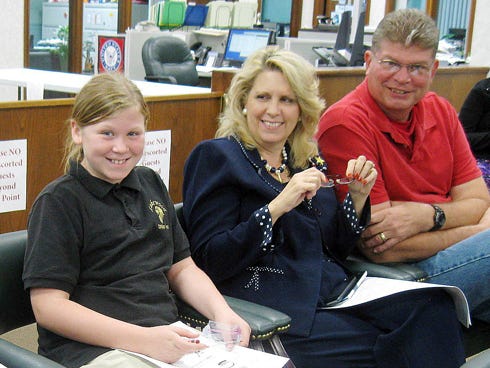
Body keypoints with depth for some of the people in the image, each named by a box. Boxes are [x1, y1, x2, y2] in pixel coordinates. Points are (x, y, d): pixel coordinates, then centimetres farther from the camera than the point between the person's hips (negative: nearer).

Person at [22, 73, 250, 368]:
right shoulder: (58, 201, -4)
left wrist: (223, 313, 0)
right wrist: (144, 339, -19)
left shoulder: (151, 184, 17)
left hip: (169, 338, 6)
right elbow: (48, 306, -11)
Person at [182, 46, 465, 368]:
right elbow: (208, 261, -12)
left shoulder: (308, 159, 16)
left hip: (334, 295, 6)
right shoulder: (216, 156, -1)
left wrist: (358, 196, 4)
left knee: (433, 306, -18)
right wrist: (277, 207, -20)